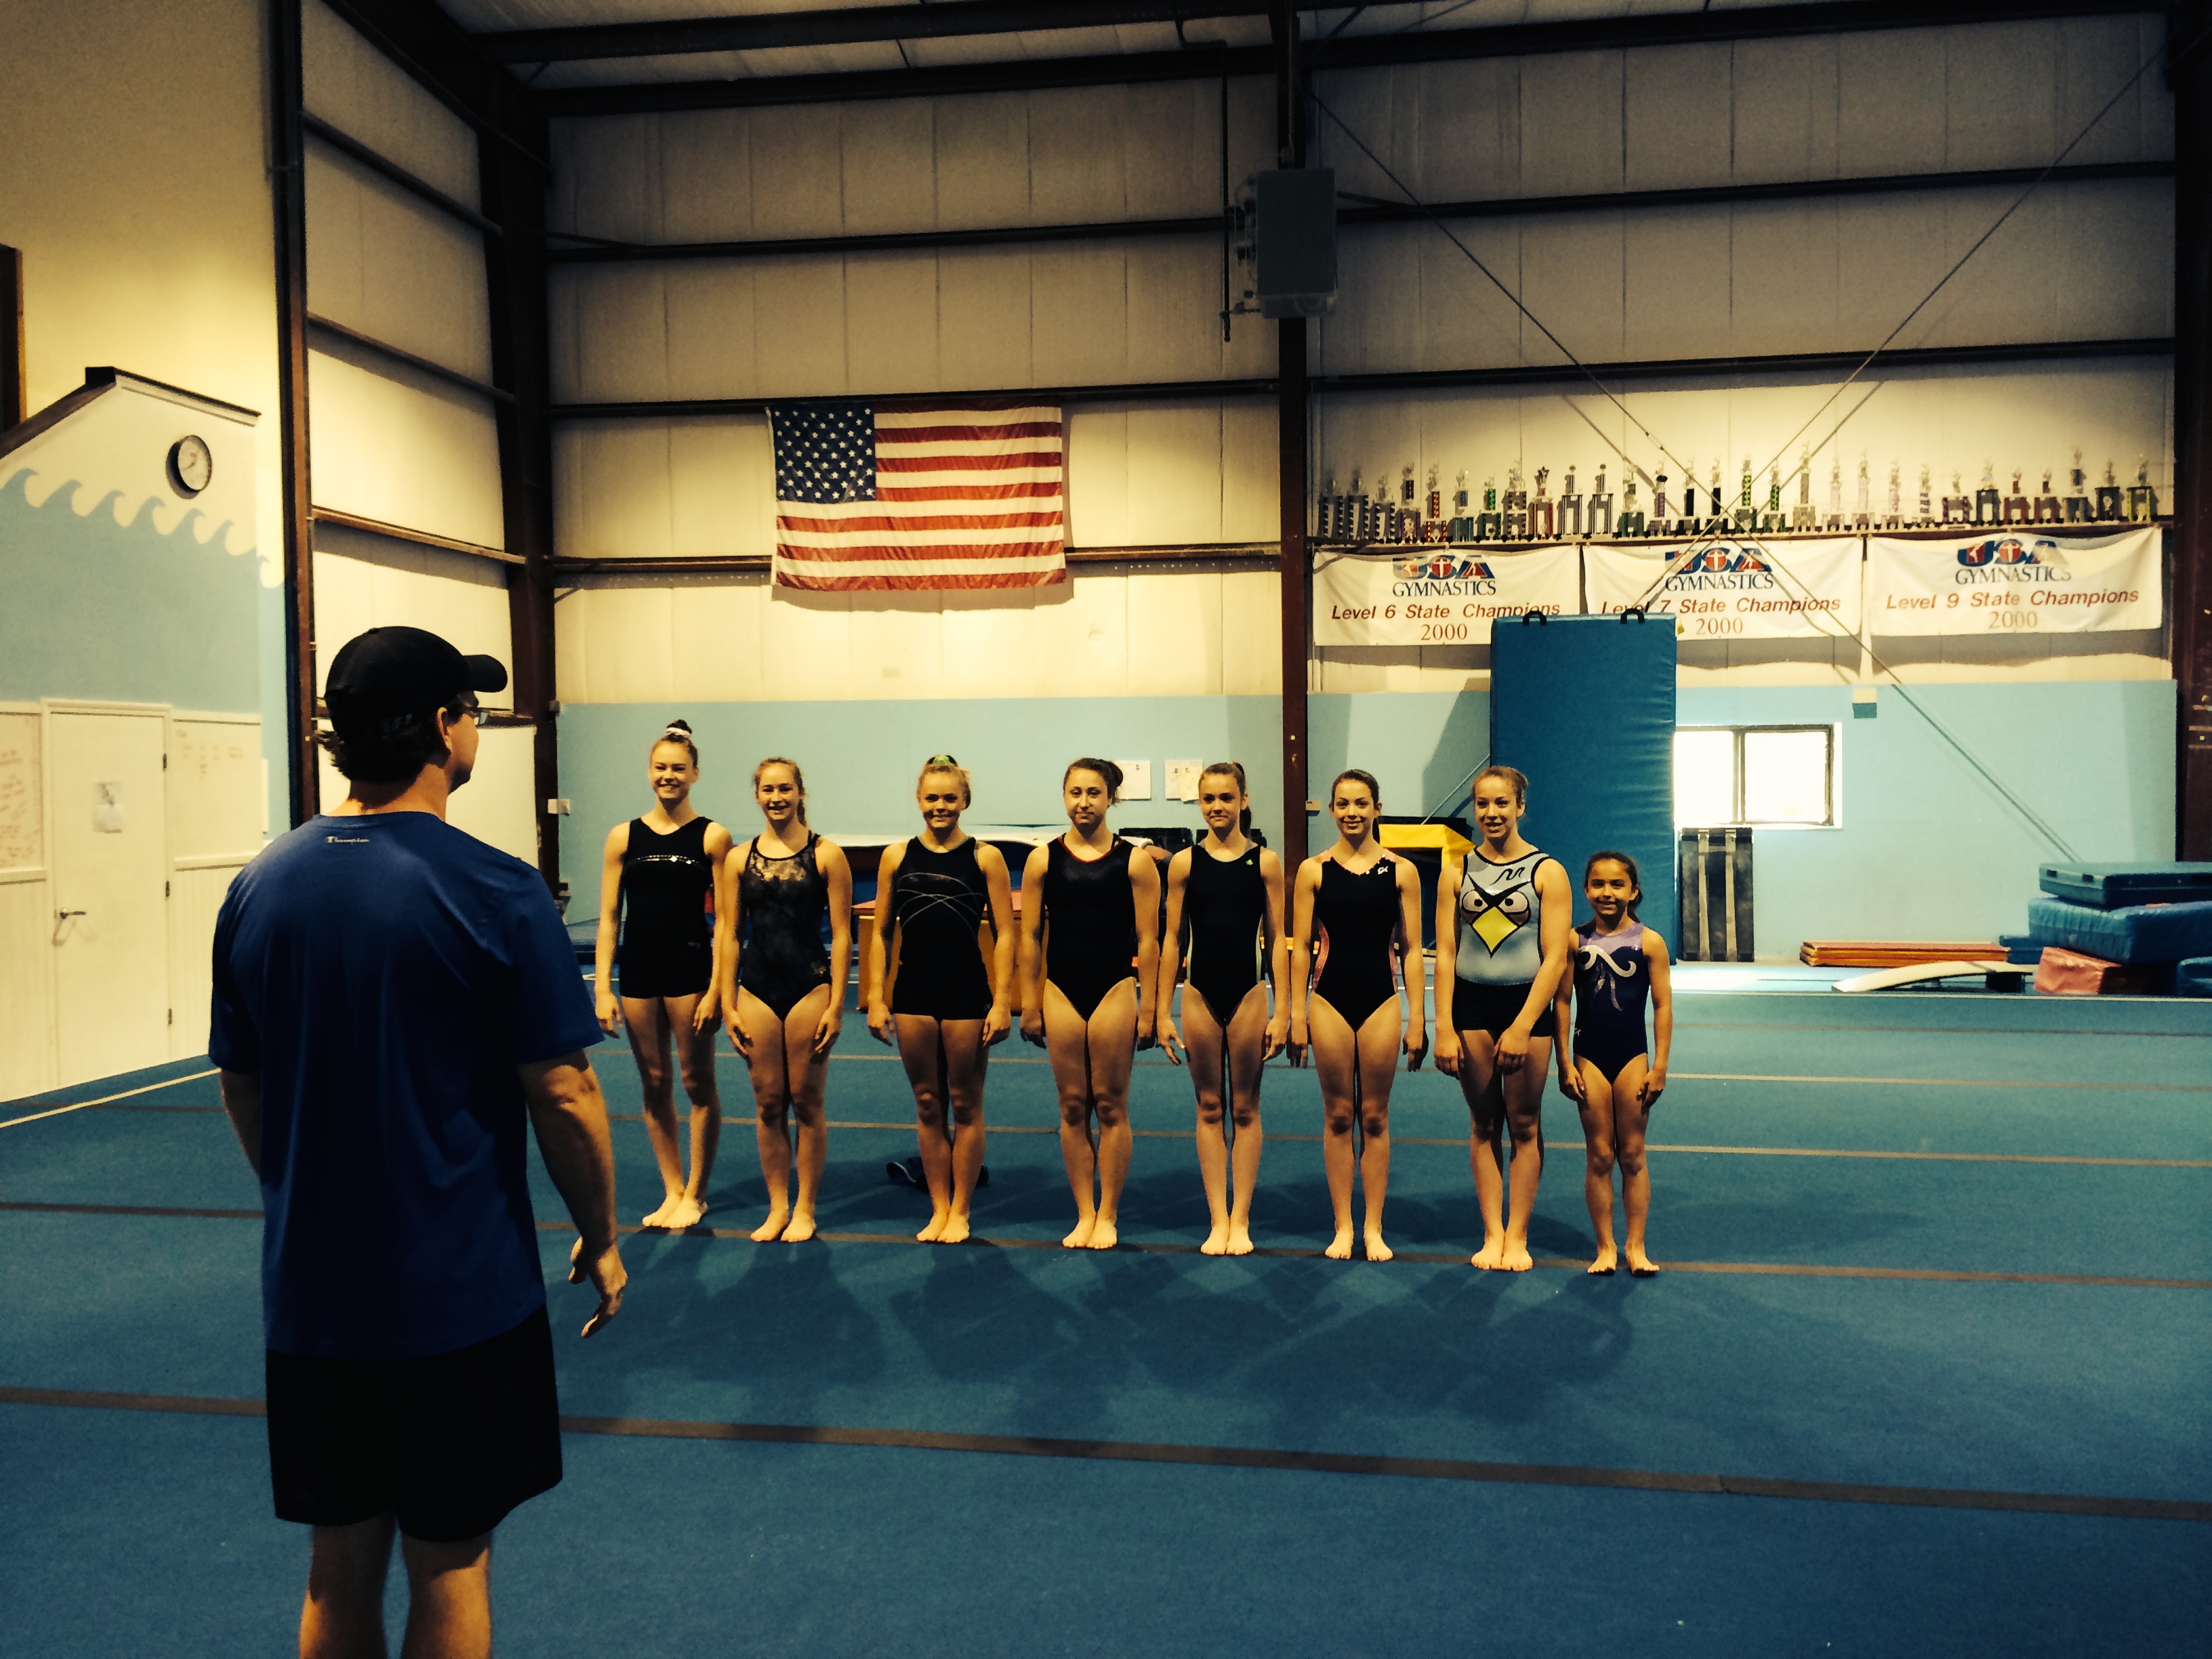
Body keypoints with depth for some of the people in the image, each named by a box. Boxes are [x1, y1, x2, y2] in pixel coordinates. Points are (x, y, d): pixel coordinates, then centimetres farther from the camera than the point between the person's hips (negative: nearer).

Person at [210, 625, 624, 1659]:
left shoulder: (259, 886, 1)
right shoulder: (494, 894, -16)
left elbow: (239, 1087, 9)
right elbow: (563, 1095, -15)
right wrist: (599, 1237, -1)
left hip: (310, 1289, 5)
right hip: (460, 1291, -5)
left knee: (340, 1564, 18)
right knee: (447, 1561, 11)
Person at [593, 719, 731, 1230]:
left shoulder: (711, 837, -3)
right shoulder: (624, 838, 5)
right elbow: (609, 918, 5)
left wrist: (717, 988, -10)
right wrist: (603, 988, -1)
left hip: (690, 967, -3)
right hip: (638, 969, 3)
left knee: (697, 1082, 5)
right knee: (654, 1084, 10)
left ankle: (695, 1193, 19)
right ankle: (672, 1191, 22)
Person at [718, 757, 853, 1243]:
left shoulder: (826, 855, -4)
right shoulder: (739, 860, 4)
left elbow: (840, 934, -4)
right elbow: (728, 934, 6)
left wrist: (836, 1006, -8)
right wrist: (728, 1005, 2)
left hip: (810, 988, -3)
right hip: (756, 990, 3)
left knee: (806, 1102, 5)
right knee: (767, 1104, 8)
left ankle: (805, 1209, 18)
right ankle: (777, 1207, 22)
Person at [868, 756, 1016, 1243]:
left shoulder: (984, 857, -2)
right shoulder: (897, 857, 4)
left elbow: (1004, 934, -3)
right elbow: (882, 933, 7)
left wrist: (1002, 1002, -9)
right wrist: (876, 998, 1)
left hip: (967, 992, -2)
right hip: (912, 993, 2)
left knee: (965, 1104, 7)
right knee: (927, 1104, 11)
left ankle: (961, 1212, 20)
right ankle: (938, 1208, 22)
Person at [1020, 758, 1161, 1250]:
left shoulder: (1134, 860, -2)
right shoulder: (1043, 860, 3)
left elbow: (1148, 939, -3)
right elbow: (1030, 937, 4)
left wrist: (1147, 1007, -6)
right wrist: (1029, 1005, 2)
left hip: (1115, 989, -2)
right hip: (1061, 992, 2)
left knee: (1110, 1106, 5)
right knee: (1073, 1108, 7)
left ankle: (1108, 1216, 16)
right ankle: (1084, 1214, 18)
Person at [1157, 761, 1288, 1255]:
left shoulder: (1265, 862, -1)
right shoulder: (1183, 863, 1)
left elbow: (1276, 940, 0)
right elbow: (1172, 940, 3)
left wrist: (1283, 1011, -3)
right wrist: (1164, 1012, 1)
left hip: (1248, 995, -1)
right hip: (1200, 995, 1)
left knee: (1245, 1108, 7)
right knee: (1209, 1108, 8)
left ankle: (1241, 1220, 16)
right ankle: (1217, 1220, 15)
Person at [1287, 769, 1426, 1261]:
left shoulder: (1401, 871, 1)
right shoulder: (1313, 870, 1)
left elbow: (1411, 949, 2)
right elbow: (1301, 946, 2)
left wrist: (1417, 1019, -1)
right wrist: (1297, 1014, -1)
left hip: (1381, 1002, 0)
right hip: (1330, 1000, 0)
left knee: (1374, 1118, 7)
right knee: (1338, 1117, 7)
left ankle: (1373, 1229, 18)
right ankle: (1343, 1227, 18)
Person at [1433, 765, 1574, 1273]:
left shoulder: (1546, 872, -3)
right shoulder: (1457, 871, 4)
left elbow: (1554, 958, -7)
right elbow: (1445, 953, 1)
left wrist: (1522, 1027, -13)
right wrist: (1444, 1029, -5)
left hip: (1526, 1003, -2)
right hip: (1471, 1003, 2)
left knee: (1524, 1124, 6)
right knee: (1483, 1124, 9)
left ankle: (1518, 1236, 16)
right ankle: (1492, 1233, 17)